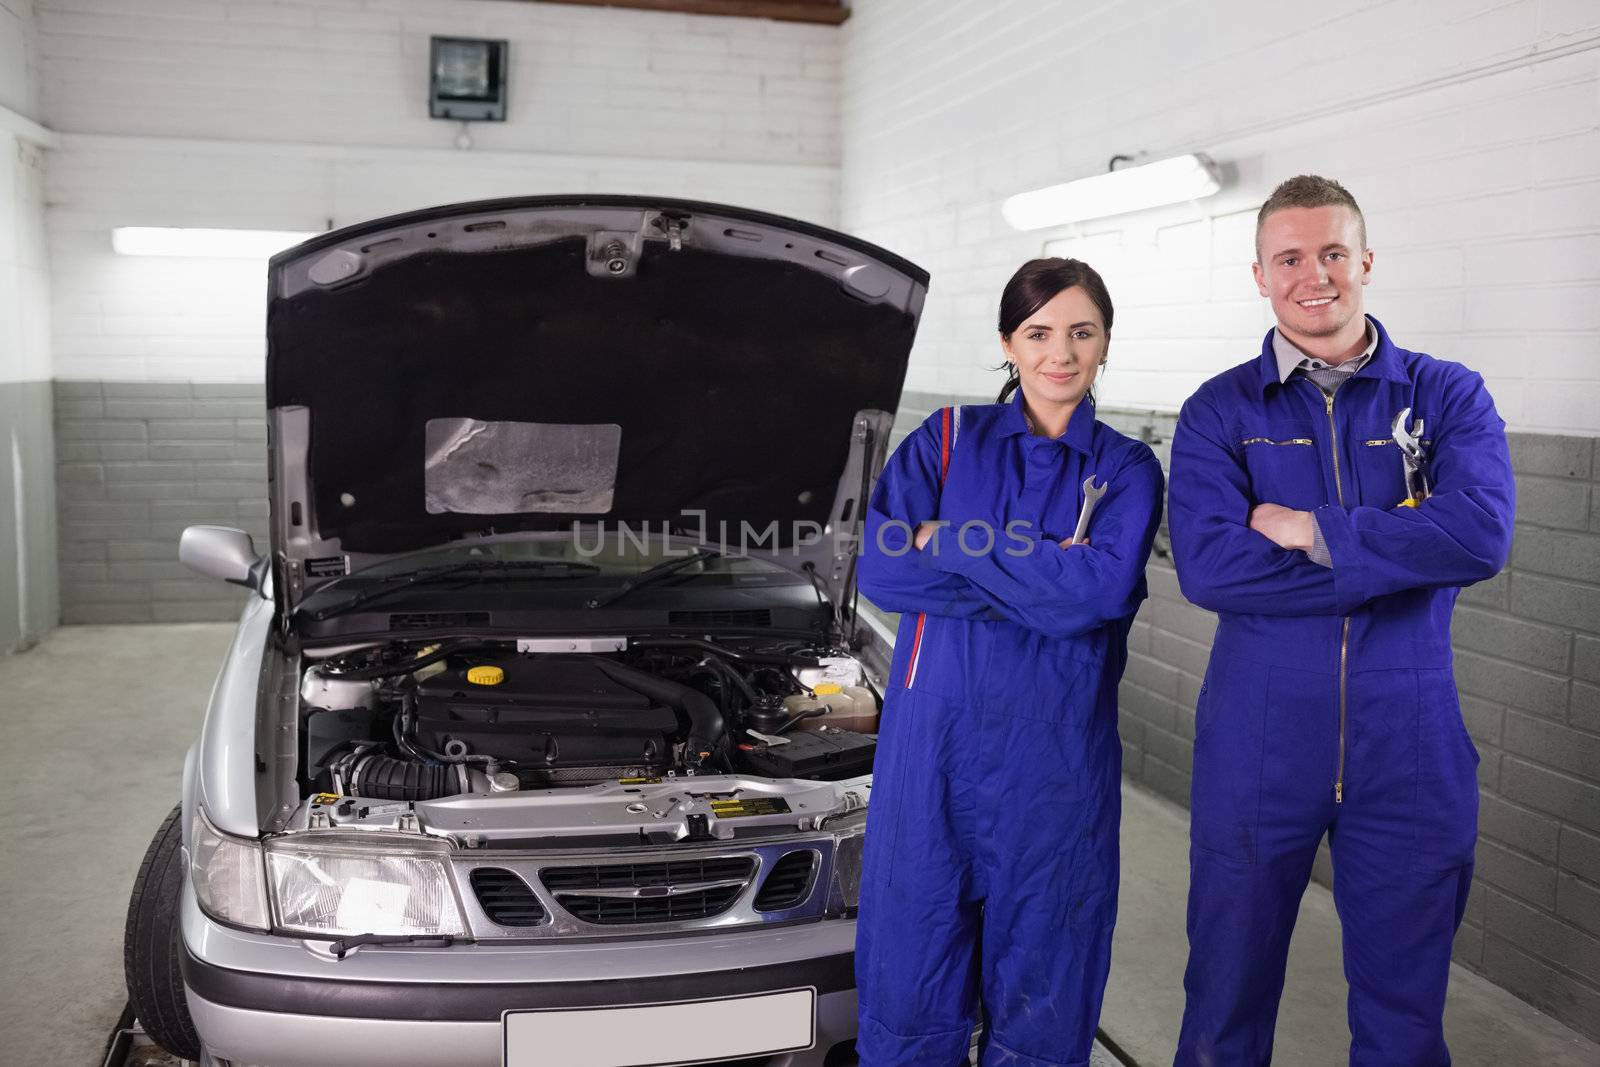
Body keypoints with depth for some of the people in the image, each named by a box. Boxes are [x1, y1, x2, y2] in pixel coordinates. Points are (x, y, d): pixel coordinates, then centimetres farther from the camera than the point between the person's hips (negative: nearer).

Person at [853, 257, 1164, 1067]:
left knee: (1040, 1000, 11)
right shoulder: (947, 440, 6)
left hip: (1057, 753, 0)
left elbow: (1096, 592, -13)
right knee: (911, 979, 6)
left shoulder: (1127, 470, 6)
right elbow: (881, 569, -9)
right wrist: (1042, 575, -13)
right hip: (935, 735, 0)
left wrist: (951, 543, -11)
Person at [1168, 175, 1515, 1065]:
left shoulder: (1448, 396, 2)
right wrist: (1402, 553, -16)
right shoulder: (1219, 413, 0)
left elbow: (1482, 535, -16)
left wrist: (1308, 528, -16)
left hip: (1411, 751, 1)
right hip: (1255, 750, 0)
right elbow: (1205, 566, -17)